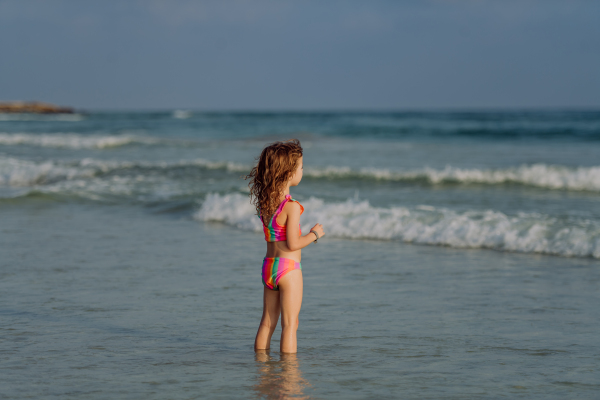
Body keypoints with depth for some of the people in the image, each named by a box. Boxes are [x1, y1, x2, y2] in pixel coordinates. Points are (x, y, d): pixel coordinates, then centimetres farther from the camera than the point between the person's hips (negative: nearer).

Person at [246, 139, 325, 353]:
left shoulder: (264, 202, 4)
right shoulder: (292, 207, -18)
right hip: (288, 268, -7)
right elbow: (293, 244, -19)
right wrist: (314, 234, -4)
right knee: (289, 324, 1)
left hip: (268, 266, 7)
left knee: (267, 323, 16)